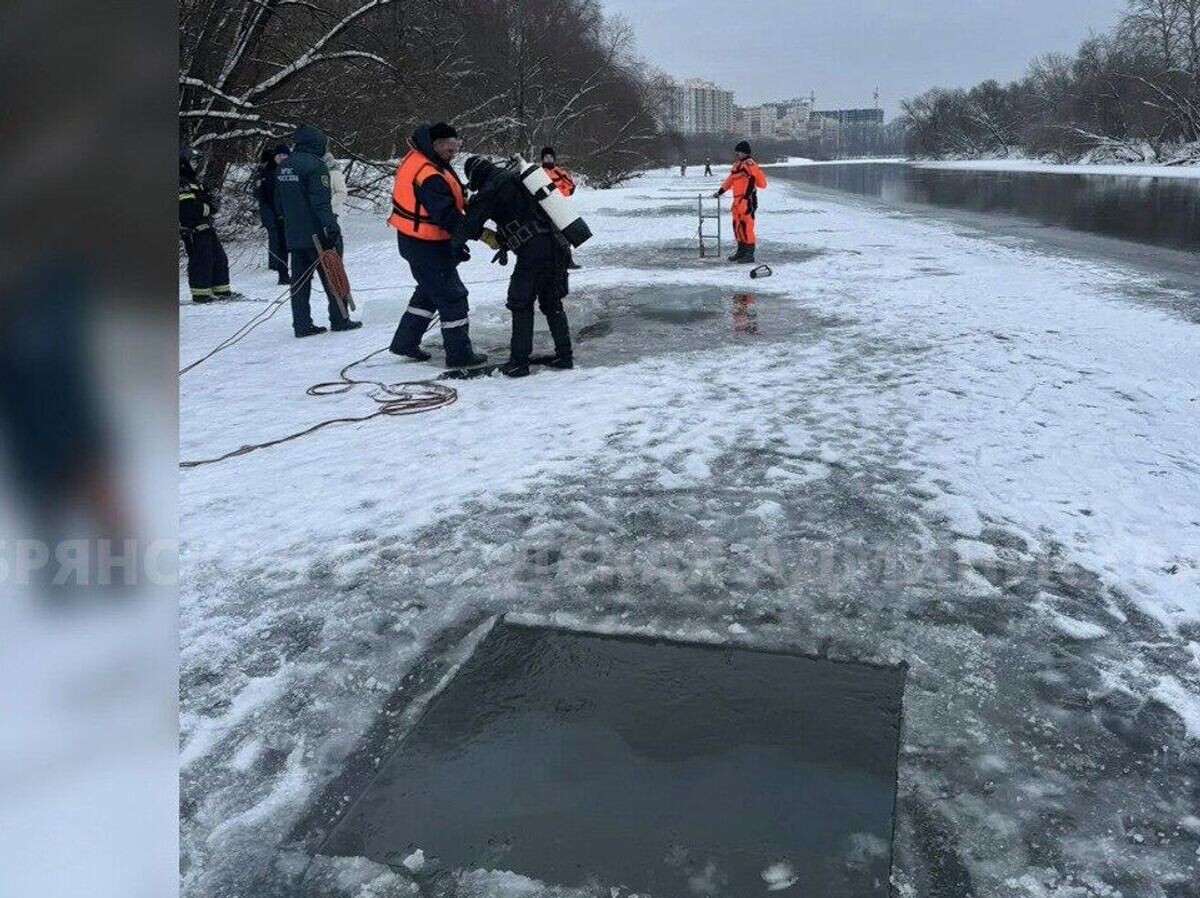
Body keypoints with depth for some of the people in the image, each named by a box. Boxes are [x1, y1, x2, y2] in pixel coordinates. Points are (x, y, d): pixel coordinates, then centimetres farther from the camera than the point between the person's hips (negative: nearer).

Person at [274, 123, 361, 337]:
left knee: (300, 279, 9)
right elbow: (321, 203, -20)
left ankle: (302, 324, 9)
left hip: (293, 235, 7)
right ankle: (339, 320, 10)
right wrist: (332, 228, -20)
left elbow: (279, 203, 19)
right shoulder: (315, 165, -13)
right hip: (317, 234, -7)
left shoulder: (283, 166, 12)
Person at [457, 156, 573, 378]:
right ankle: (563, 355, 23)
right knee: (552, 303, 18)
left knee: (521, 305, 4)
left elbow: (471, 223, -7)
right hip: (558, 246, 8)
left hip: (534, 251, -8)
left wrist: (454, 242, 11)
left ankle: (519, 362, 7)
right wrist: (504, 242, 29)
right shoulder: (514, 177, 19)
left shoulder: (491, 189, -6)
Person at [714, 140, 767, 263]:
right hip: (738, 200, 9)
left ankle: (749, 254, -4)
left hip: (747, 200, -9)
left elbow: (762, 182, -16)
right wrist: (721, 191, 28)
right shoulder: (737, 165, 15)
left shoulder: (750, 164, -11)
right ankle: (741, 251, 26)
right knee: (737, 226, 15)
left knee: (746, 226, -8)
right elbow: (730, 180, 28)